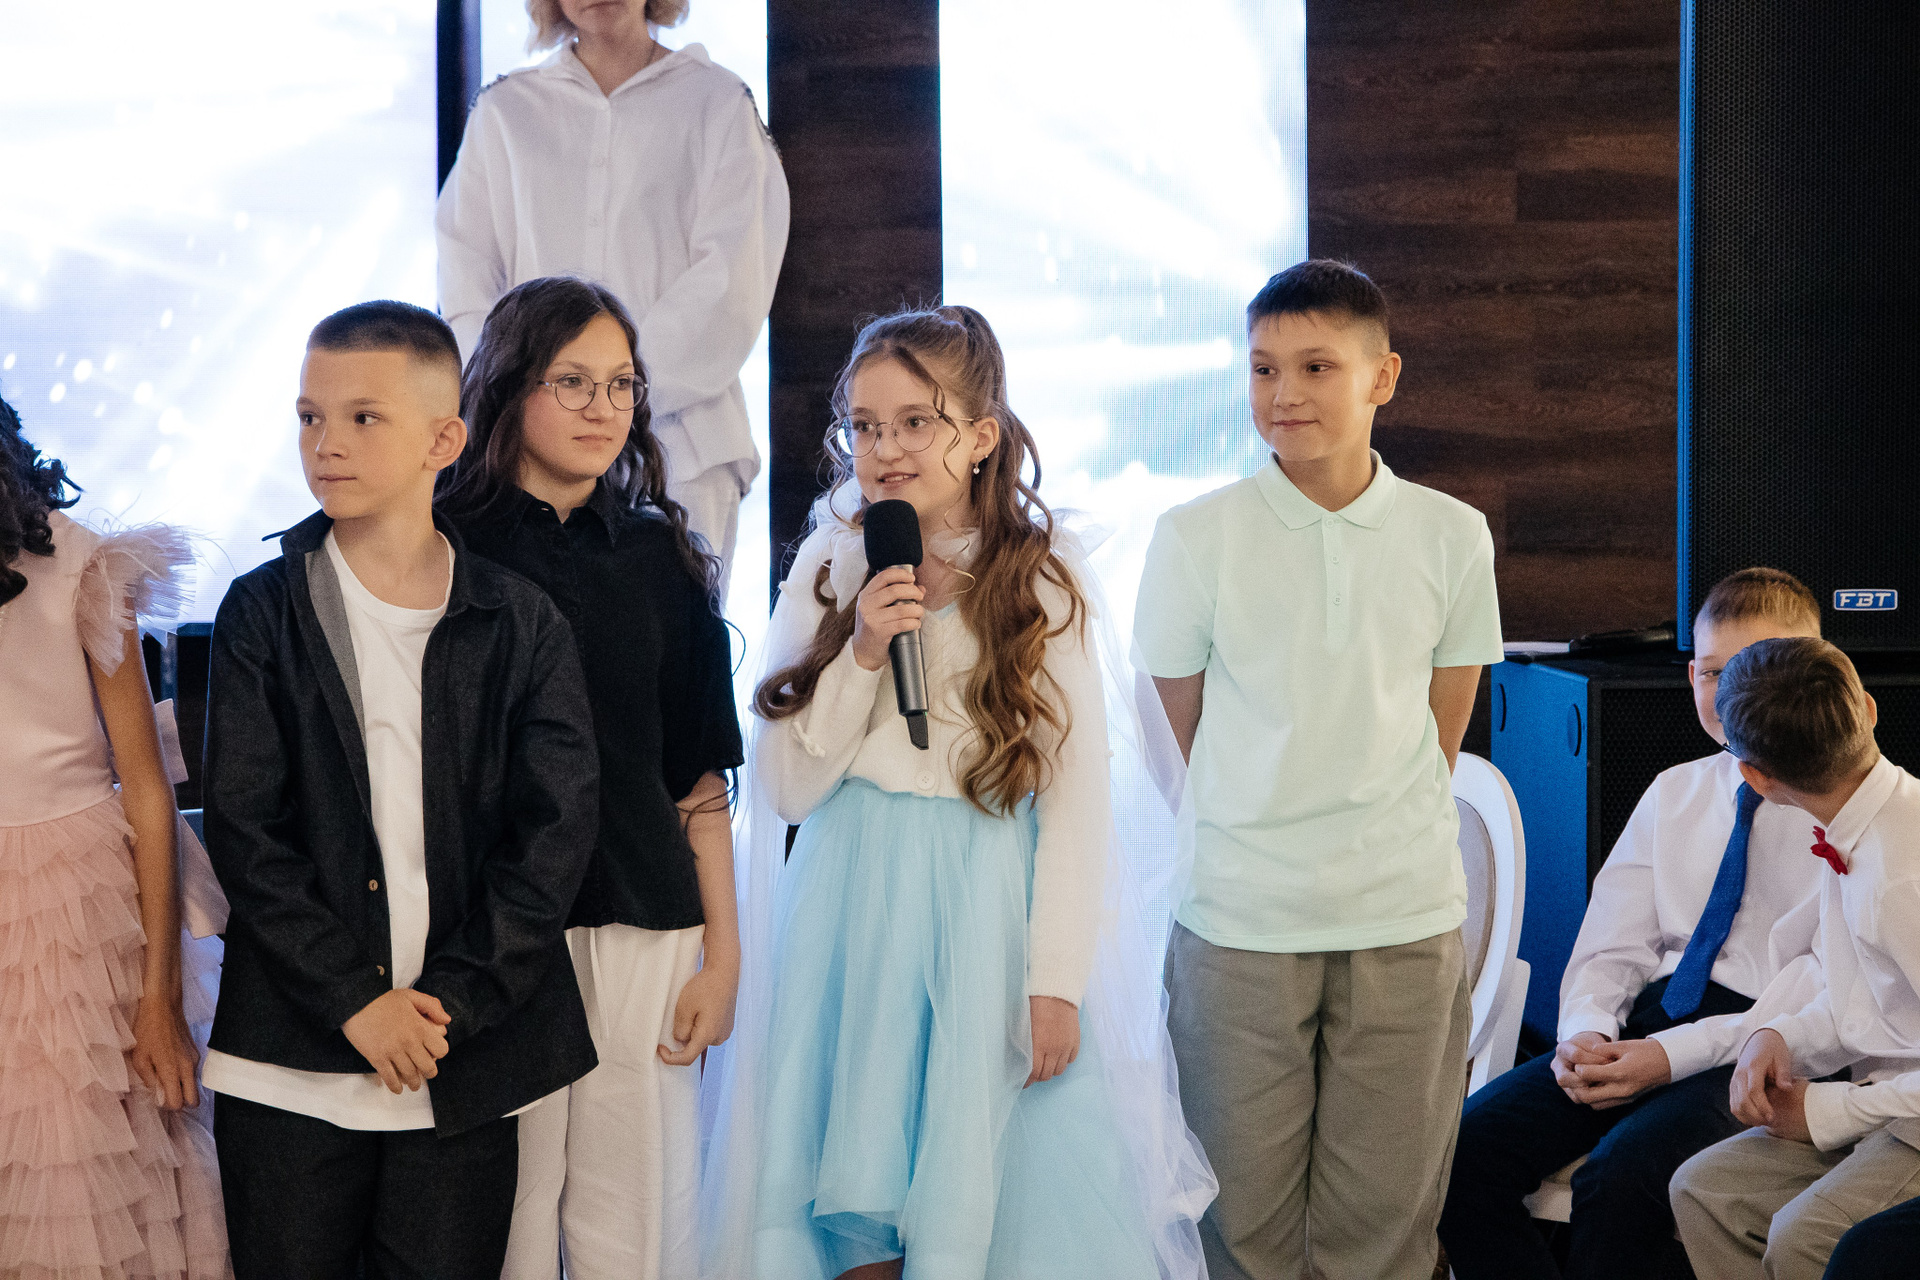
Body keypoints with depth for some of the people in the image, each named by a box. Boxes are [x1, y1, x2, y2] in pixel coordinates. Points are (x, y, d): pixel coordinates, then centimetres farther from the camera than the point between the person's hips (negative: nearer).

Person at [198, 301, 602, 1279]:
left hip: (468, 1067, 0)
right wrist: (353, 1000, -12)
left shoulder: (522, 624, 3)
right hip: (291, 1062, 0)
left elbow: (555, 828, -3)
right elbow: (244, 828, -4)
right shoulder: (264, 611, 2)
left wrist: (452, 1002, -12)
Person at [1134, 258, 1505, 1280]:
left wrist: (1374, 838, 9)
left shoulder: (1450, 536, 3)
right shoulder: (1196, 537, -2)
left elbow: (1441, 734, 12)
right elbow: (1176, 736, 6)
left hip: (1407, 917, 1)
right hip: (1239, 920, -1)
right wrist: (1253, 836, 8)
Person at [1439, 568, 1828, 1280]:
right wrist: (1587, 1031, -9)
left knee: (1622, 1173, -33)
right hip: (1655, 1015, 6)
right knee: (1463, 1146, -15)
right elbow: (1611, 947, 15)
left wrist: (1675, 1055, -18)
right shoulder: (1673, 795, 18)